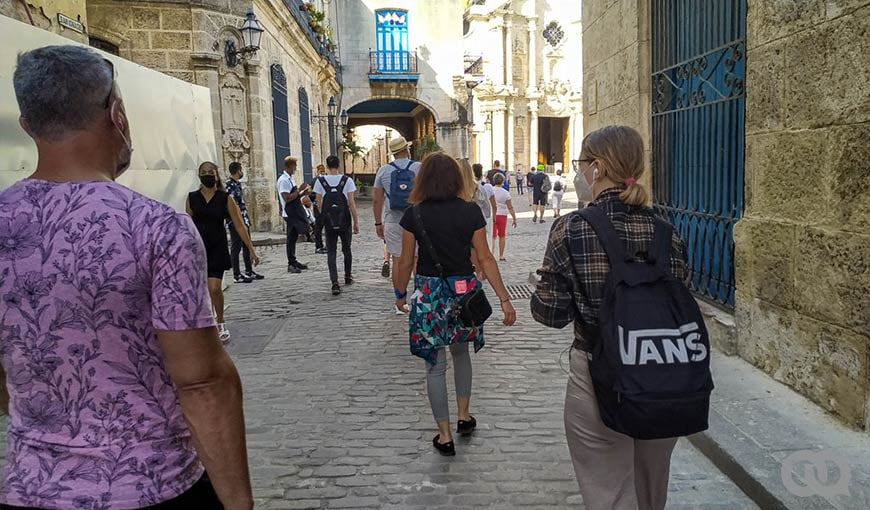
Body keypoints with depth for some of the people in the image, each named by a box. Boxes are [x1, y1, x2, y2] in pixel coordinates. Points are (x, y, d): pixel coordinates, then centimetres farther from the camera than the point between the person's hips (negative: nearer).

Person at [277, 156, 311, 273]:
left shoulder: (289, 179, 15)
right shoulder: (284, 180, -16)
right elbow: (287, 198, -24)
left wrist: (303, 193, 7)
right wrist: (300, 190, -20)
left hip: (296, 213, 10)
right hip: (290, 214, -10)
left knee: (293, 237, 14)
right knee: (291, 238, -5)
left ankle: (294, 262, 22)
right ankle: (291, 265, 0)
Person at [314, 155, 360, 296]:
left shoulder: (320, 181, -3)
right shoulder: (347, 180, -5)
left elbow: (319, 204, 2)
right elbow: (351, 203, -7)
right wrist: (356, 222, -1)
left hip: (329, 222, 0)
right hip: (345, 221, 0)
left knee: (331, 252, 2)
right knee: (346, 249, 19)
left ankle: (335, 283, -12)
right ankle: (348, 276, 33)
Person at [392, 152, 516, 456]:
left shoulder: (415, 215, -8)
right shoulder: (471, 212, -5)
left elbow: (406, 262, -3)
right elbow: (485, 259, -5)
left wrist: (401, 294, 14)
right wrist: (504, 299, 0)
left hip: (429, 292, -2)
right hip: (464, 290, 2)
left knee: (435, 365, 8)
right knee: (461, 352, 26)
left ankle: (444, 436, 16)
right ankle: (464, 416, 34)